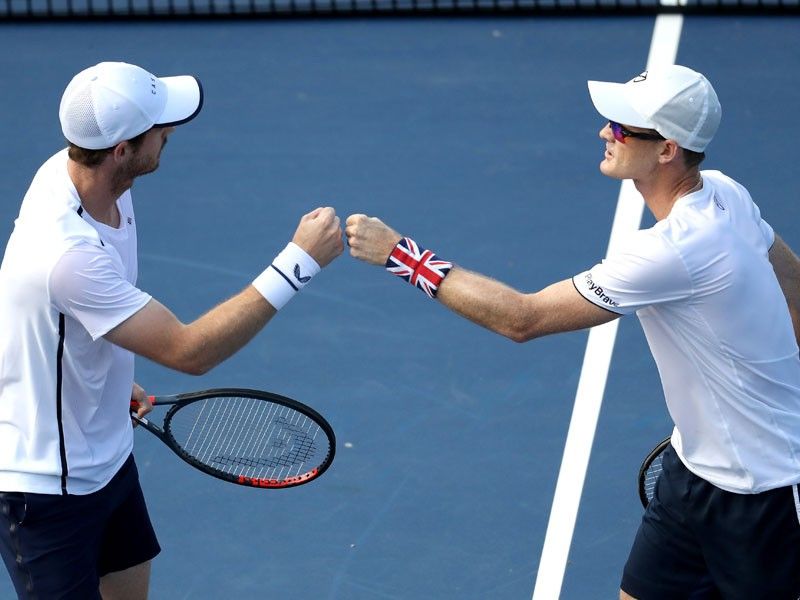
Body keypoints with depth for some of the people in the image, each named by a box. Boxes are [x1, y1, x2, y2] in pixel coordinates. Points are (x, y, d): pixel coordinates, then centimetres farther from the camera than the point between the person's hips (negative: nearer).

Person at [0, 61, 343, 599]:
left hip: (106, 454, 9)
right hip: (44, 489, -9)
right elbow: (189, 351, -31)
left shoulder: (73, 169, -8)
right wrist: (300, 261, -31)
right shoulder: (68, 256, -36)